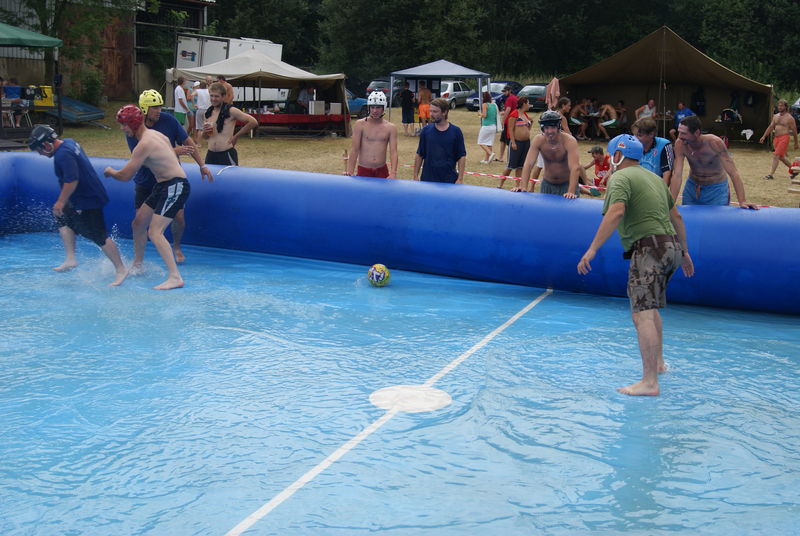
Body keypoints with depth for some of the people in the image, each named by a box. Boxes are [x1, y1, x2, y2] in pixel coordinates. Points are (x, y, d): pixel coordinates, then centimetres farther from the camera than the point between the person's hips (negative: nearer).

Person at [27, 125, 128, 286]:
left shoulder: (63, 155, -23)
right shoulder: (69, 142, 9)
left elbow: (72, 180, -28)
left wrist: (61, 202, -20)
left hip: (87, 201, -11)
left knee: (99, 237, -7)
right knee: (63, 220, 19)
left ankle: (120, 270, 0)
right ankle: (70, 259, 20)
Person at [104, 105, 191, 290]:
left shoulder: (145, 144, -19)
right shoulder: (153, 134, 10)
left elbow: (125, 176, -15)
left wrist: (110, 172, 4)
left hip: (175, 186, -10)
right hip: (164, 185, 10)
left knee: (155, 232, -17)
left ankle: (175, 277, -20)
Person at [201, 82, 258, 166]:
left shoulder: (230, 111, -6)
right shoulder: (209, 113, 12)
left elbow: (253, 122, -10)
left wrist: (236, 136, -5)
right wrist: (205, 132, -2)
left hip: (227, 155, -6)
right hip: (210, 155, 6)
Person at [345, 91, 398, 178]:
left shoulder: (390, 128, 2)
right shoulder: (360, 125, -1)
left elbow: (393, 152, -5)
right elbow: (354, 150, -5)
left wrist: (393, 173, -19)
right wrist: (350, 172, -14)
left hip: (382, 171, 1)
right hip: (364, 171, -1)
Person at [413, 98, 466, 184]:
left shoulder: (455, 131, -2)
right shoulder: (426, 130, 3)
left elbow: (461, 157, 0)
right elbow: (419, 155, 7)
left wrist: (460, 179, -7)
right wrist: (415, 176, 3)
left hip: (449, 180, -1)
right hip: (427, 179, 1)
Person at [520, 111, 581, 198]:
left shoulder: (569, 141, -23)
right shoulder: (538, 140, -14)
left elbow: (575, 168, -32)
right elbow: (528, 164, -18)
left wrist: (571, 192, -45)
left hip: (567, 184, -3)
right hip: (547, 184, 3)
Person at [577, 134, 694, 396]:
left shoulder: (620, 178, -4)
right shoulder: (654, 178, 23)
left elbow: (616, 212, -22)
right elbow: (676, 217, 25)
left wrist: (592, 249, -24)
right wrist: (684, 252, 32)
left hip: (649, 248, -10)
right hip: (670, 245, 10)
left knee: (642, 314, -14)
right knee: (650, 308, 27)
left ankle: (649, 382, -20)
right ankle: (658, 362, 39)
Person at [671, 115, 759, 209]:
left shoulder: (714, 143, -28)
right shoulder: (680, 145, -22)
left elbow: (733, 173, -27)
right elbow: (677, 175, -21)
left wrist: (742, 201, -33)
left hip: (716, 188, -2)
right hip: (692, 187, 3)